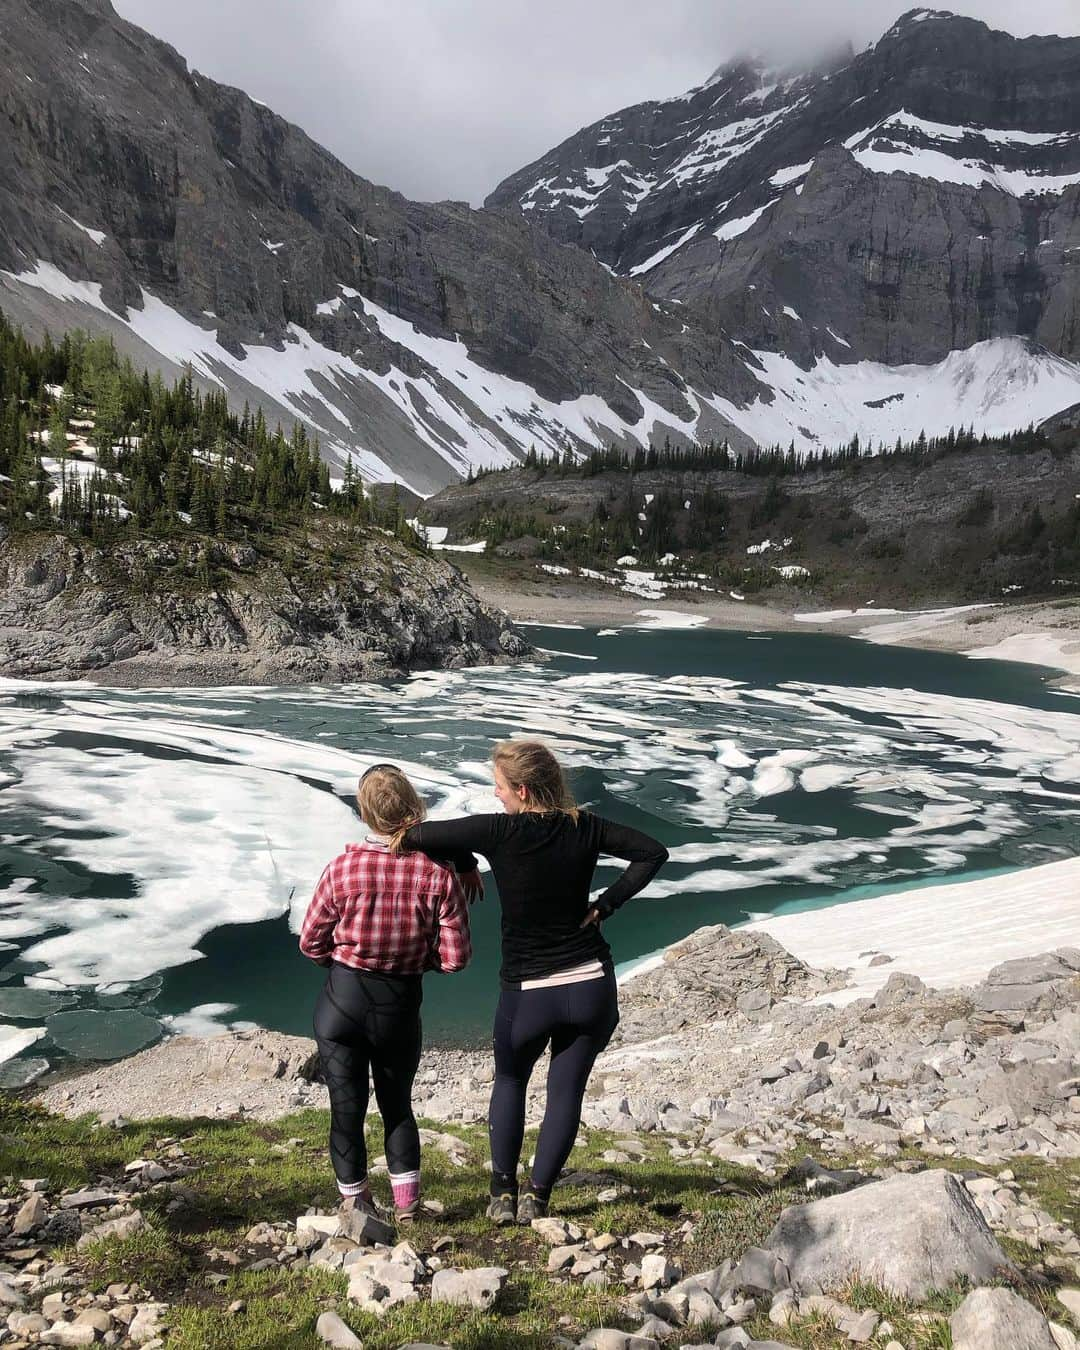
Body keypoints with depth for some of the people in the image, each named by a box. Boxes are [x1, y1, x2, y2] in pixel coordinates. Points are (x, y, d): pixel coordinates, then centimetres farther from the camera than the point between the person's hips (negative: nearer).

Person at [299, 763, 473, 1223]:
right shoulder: (439, 873, -15)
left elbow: (311, 942, -5)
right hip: (400, 1007, 1)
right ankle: (406, 1201, 31)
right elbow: (455, 957, -12)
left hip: (341, 1003, -1)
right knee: (397, 1103, 23)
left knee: (346, 1107, 16)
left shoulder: (343, 868, -16)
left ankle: (355, 1202, 31)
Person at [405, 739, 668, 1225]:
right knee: (566, 1091, 15)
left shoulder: (500, 832, -15)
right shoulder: (584, 827, -4)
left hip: (526, 994, -2)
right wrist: (604, 905, 0)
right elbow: (653, 853, 1)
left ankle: (502, 1193, 19)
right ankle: (536, 1197, 14)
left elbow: (417, 835, -14)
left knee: (510, 1081, 22)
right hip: (591, 986, 2)